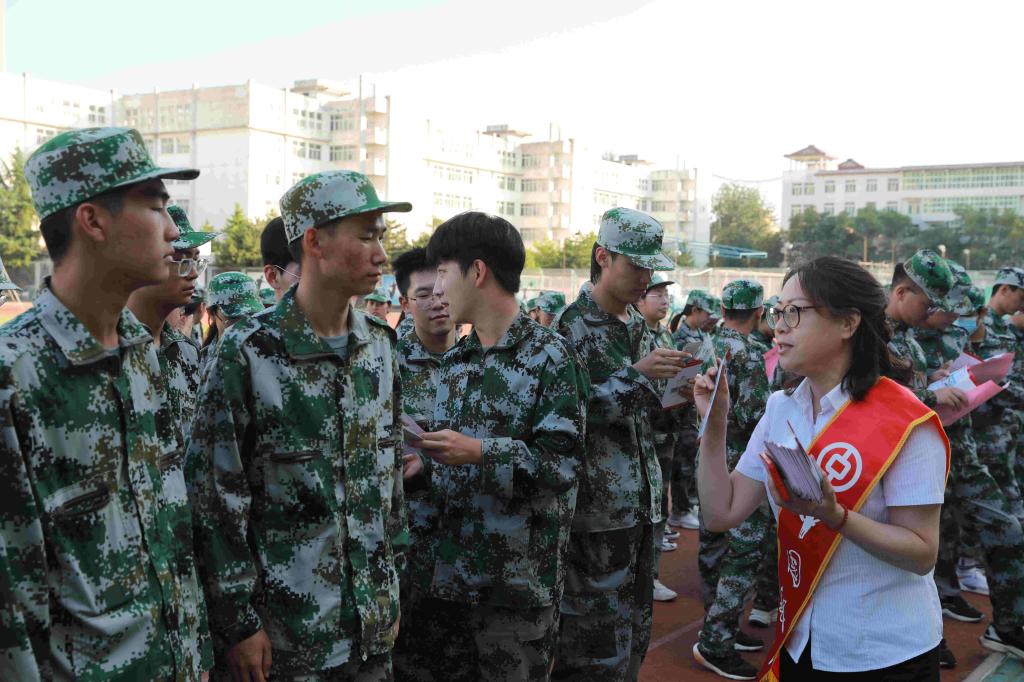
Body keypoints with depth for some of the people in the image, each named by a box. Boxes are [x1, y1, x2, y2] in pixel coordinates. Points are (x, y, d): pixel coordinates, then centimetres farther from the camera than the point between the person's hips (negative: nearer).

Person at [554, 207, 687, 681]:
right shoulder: (573, 326, -11)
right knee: (598, 644, -1)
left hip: (642, 500, 8)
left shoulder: (639, 326, 13)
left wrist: (670, 382, 1)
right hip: (597, 506, -8)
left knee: (634, 633, 17)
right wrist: (634, 376, -22)